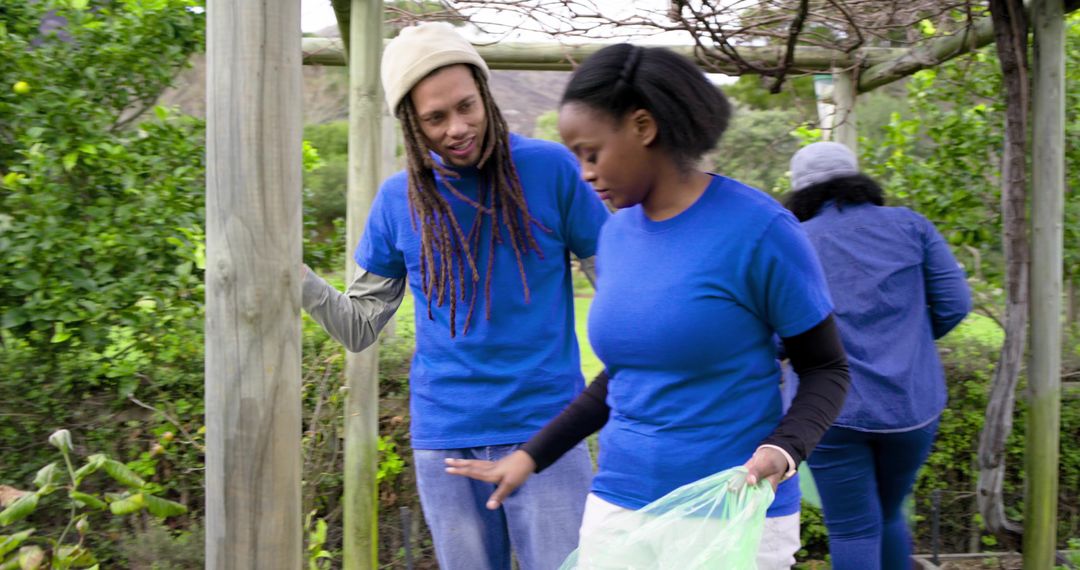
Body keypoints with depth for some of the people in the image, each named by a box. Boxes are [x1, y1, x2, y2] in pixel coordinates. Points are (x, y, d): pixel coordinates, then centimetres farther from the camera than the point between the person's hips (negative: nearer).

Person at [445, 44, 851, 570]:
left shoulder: (758, 229, -14)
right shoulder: (615, 235, 3)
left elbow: (827, 370, -6)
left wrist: (783, 450, -24)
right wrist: (533, 454, 12)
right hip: (619, 504, 5)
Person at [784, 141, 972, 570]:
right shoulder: (909, 225, 4)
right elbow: (954, 303, 1)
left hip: (833, 410, -3)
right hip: (911, 405, 3)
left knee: (854, 532, 5)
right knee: (889, 516, 23)